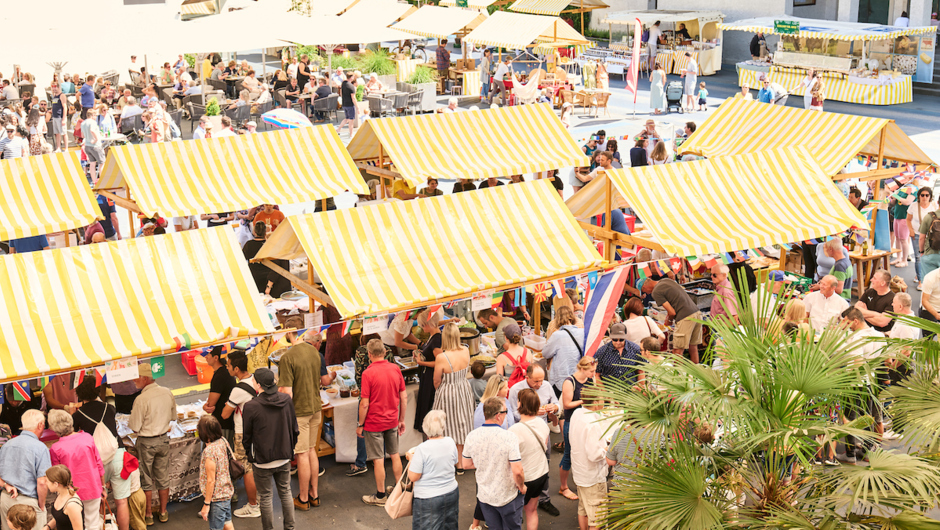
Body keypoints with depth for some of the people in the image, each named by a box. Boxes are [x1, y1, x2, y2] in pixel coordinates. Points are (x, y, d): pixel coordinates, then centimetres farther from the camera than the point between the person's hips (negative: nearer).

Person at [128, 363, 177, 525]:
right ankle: (163, 512, 26)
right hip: (163, 440, 5)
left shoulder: (141, 399, -23)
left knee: (146, 480, 10)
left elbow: (135, 427, -17)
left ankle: (148, 514, 19)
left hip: (146, 442, -5)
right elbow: (173, 417, 8)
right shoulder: (167, 393, -5)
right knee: (163, 478, 16)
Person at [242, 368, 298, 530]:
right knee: (285, 492, 18)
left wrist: (249, 454, 10)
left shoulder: (251, 407, -20)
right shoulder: (286, 400, -7)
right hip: (284, 457, 4)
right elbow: (295, 428, 4)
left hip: (262, 460, -4)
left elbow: (246, 436, -8)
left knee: (266, 497, 11)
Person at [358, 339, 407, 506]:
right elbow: (404, 397, 3)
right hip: (392, 421, 5)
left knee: (378, 460, 3)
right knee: (394, 454, 19)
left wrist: (360, 425, -6)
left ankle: (380, 496, 12)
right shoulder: (395, 369, -2)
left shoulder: (368, 373, -18)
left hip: (374, 423, -5)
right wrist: (401, 419, 13)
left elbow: (364, 404, -17)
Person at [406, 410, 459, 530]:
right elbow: (457, 463, 13)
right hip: (452, 493, 5)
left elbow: (413, 477, -16)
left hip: (428, 499, -5)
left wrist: (411, 458, -1)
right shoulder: (450, 442, -5)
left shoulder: (422, 449, -21)